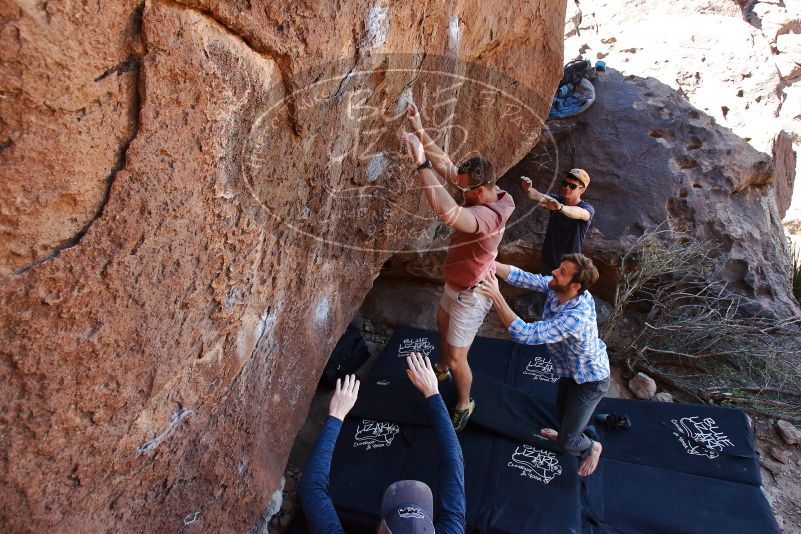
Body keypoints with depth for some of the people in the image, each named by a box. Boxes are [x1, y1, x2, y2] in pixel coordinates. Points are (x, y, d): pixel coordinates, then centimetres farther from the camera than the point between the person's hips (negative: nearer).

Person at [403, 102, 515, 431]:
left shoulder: (488, 216, -40)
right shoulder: (483, 194, -12)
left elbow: (450, 214, -59)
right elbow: (446, 164, -6)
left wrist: (421, 163, -57)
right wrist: (419, 129, -13)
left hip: (471, 295, -10)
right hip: (456, 284, 10)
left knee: (457, 359, 6)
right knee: (442, 324, 34)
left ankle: (464, 404, 35)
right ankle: (441, 369, 62)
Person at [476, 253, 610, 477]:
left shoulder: (577, 317, -45)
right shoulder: (555, 288, -22)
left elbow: (526, 334, -46)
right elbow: (523, 278, -19)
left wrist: (496, 297, -50)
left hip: (590, 380, -7)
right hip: (571, 368, 7)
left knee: (567, 444, 5)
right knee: (562, 410, 32)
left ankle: (592, 448, 38)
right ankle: (567, 432, 63)